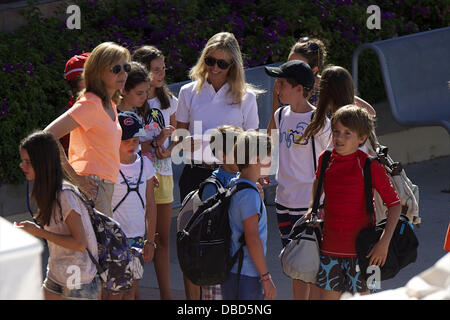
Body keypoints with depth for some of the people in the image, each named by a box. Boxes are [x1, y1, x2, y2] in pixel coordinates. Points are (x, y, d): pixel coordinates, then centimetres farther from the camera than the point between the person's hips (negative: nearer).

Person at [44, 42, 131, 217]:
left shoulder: (110, 104, 16)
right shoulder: (90, 103, -12)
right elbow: (48, 136, -21)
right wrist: (75, 177, -18)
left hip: (105, 188, 9)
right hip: (92, 188, -9)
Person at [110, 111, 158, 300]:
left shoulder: (145, 164, 6)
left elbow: (150, 204, 11)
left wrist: (150, 240, 10)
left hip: (137, 236, 5)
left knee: (131, 291, 7)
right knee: (115, 292, -5)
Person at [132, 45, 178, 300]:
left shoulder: (169, 101, 11)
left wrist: (168, 149, 0)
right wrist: (155, 143, -17)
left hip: (163, 172, 5)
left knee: (163, 238, 10)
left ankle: (166, 293, 16)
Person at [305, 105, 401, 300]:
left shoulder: (369, 166, -12)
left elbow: (395, 204, -10)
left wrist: (384, 242, -18)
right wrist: (312, 208, 15)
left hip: (359, 248, -4)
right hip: (329, 246, 4)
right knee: (327, 295, 7)